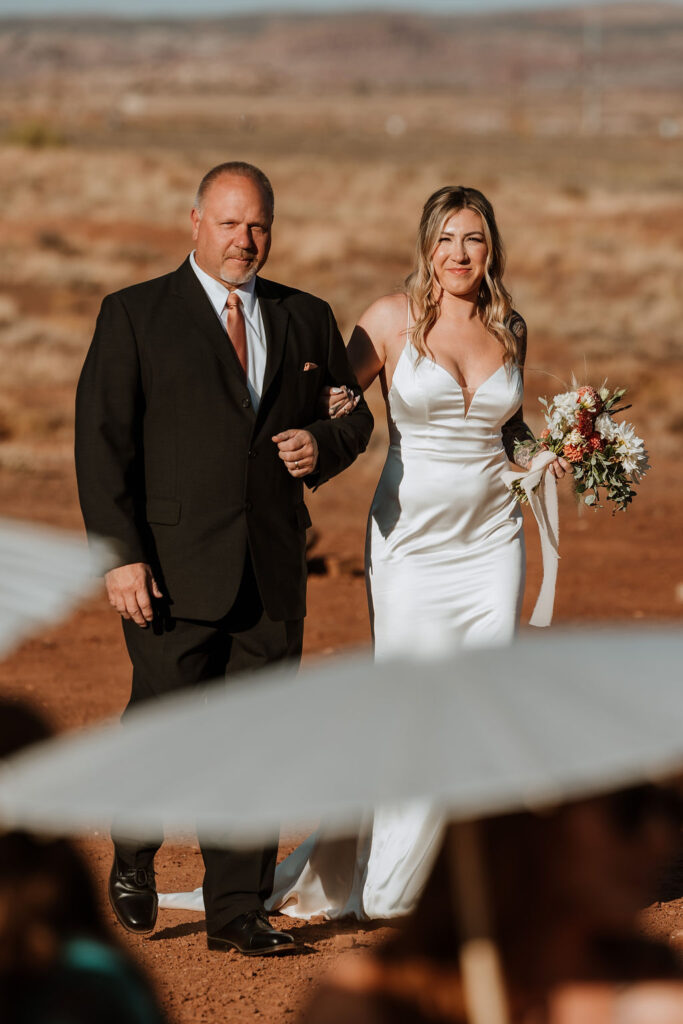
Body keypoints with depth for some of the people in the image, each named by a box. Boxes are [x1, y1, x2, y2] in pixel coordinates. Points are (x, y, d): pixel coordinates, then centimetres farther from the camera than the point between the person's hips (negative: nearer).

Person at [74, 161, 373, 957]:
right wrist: (119, 554, -14)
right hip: (174, 568, -3)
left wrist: (322, 446, -4)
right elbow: (102, 438, -5)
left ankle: (237, 911, 10)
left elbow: (353, 414, 22)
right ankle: (133, 854, 29)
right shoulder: (134, 316, 0)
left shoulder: (306, 319, 12)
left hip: (273, 573, 3)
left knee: (257, 739, 3)